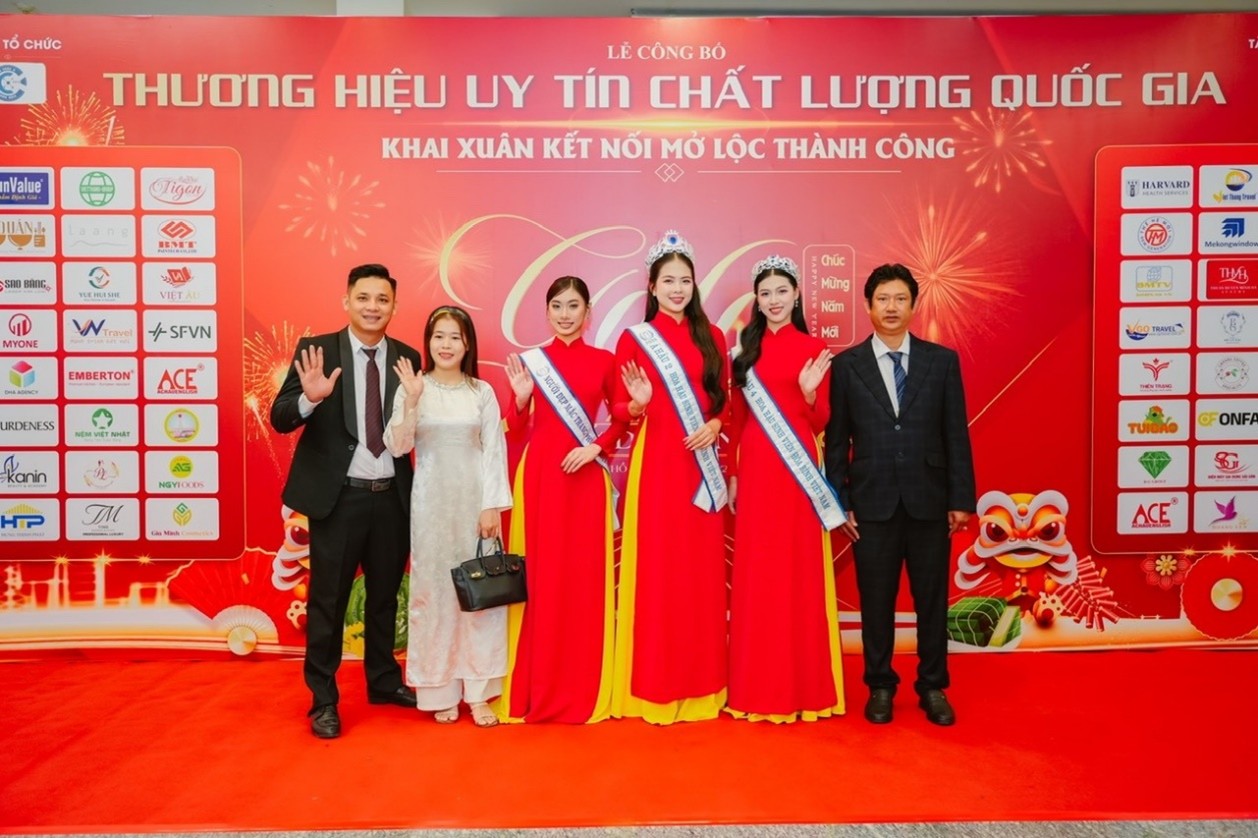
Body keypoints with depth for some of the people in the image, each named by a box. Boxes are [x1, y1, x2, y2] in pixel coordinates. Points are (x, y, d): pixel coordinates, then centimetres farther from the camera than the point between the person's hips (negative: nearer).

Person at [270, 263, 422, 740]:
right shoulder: (316, 350, -5)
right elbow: (280, 419, -11)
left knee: (386, 596, 17)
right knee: (328, 600, 6)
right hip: (338, 496, -3)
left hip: (392, 496, 3)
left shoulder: (407, 358, 4)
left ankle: (384, 681, 36)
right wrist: (311, 397, -29)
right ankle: (323, 700, 22)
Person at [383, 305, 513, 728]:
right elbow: (397, 447, -8)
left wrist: (492, 506, -7)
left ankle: (478, 691, 13)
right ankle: (441, 691, 17)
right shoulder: (412, 388, 1)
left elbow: (494, 450, 1)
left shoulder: (482, 392, 3)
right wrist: (412, 399, -21)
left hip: (475, 501, 1)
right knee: (433, 591, 4)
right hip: (431, 503, 0)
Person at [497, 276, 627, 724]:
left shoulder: (603, 361, 5)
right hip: (539, 475, 0)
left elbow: (622, 420, 10)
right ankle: (535, 689, 14)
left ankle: (584, 689, 14)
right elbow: (515, 430, 6)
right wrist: (521, 398, -12)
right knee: (540, 577, 2)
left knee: (585, 577, 2)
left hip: (586, 476, 0)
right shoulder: (530, 360, 6)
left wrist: (597, 447, -6)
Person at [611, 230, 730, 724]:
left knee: (701, 570, 7)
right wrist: (638, 404, -20)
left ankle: (701, 684, 19)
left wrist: (715, 426, -7)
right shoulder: (633, 339, 2)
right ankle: (653, 687, 11)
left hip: (703, 465, 3)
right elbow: (619, 411, 0)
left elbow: (724, 400, 12)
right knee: (655, 570, -1)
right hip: (655, 464, -3)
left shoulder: (712, 338, 10)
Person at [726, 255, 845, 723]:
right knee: (754, 577, 6)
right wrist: (731, 474, 8)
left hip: (796, 473, -3)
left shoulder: (814, 348, 1)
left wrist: (810, 393, -19)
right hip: (754, 473, 3)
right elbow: (737, 417, 11)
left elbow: (820, 423, -1)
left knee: (799, 575, 2)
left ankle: (803, 687, 14)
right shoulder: (746, 348, 10)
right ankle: (757, 688, 17)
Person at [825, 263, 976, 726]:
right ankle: (880, 686, 25)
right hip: (872, 502, 0)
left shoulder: (943, 360, 3)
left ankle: (933, 687, 27)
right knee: (876, 600, 8)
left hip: (929, 500, 1)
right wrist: (839, 503, -2)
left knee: (932, 598, 10)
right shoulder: (847, 364, 1)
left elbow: (956, 435, 2)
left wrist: (961, 500, -2)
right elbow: (836, 440, 2)